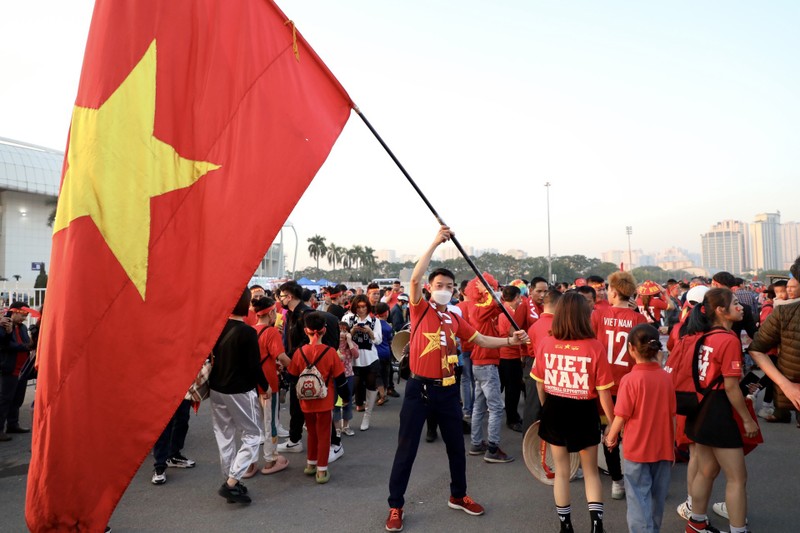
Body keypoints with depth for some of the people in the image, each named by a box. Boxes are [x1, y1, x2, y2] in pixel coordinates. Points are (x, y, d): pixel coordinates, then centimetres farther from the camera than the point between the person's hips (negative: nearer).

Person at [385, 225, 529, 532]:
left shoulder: (455, 320, 9)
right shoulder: (420, 309, -5)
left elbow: (481, 340, 15)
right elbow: (415, 278, -21)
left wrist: (511, 341, 2)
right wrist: (435, 243, -21)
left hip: (448, 389, 5)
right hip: (419, 387, -5)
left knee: (456, 445, 17)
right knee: (407, 448, 2)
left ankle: (458, 496, 38)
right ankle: (395, 506, 16)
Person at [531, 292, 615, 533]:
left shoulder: (545, 344, -10)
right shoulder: (595, 347, -17)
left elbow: (540, 386, 2)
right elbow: (603, 392, -13)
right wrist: (612, 422, 1)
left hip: (554, 412, 2)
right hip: (584, 413, -2)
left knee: (561, 471, 18)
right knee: (591, 471, 20)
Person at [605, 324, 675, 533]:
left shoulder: (630, 379, -19)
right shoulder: (666, 378, -5)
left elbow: (621, 416, -14)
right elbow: (672, 415, 4)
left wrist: (611, 437, 4)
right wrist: (671, 444, 18)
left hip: (637, 449, -5)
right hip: (663, 448, 5)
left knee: (639, 499, 5)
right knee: (657, 497, 19)